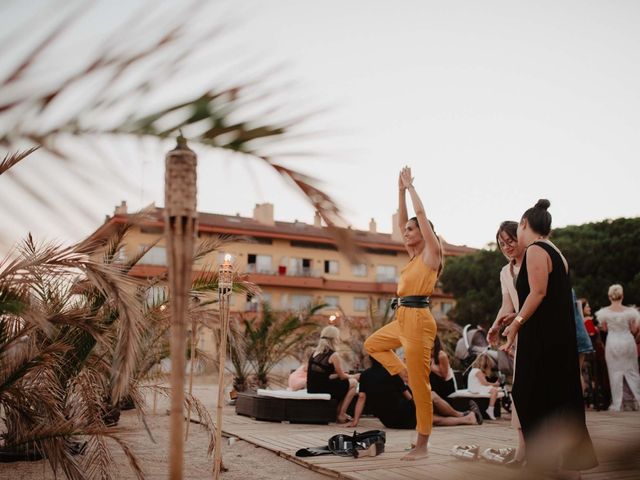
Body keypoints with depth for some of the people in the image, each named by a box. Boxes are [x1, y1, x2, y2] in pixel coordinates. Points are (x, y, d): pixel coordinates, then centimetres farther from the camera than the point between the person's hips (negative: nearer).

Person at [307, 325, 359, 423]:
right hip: (324, 390, -8)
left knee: (341, 384, 28)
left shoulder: (315, 352, 9)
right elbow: (342, 377, -3)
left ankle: (338, 411, 25)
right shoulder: (333, 355, -12)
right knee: (353, 382, 10)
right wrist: (353, 376, 18)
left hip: (312, 389, 8)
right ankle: (341, 415, 9)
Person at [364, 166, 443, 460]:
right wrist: (401, 190, 16)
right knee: (372, 344, 22)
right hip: (402, 318, 9)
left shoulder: (432, 253, -6)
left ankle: (422, 446, 2)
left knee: (420, 384, -5)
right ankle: (406, 375, 16)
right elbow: (401, 220, 19)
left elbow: (421, 213, -10)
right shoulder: (414, 254, 15)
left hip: (418, 319, -9)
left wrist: (411, 186, 0)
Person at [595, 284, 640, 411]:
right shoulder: (629, 311, -7)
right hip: (627, 341, 0)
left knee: (615, 373, 5)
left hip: (612, 342, 0)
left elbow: (604, 329, 2)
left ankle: (617, 404, 7)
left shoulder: (605, 312, -7)